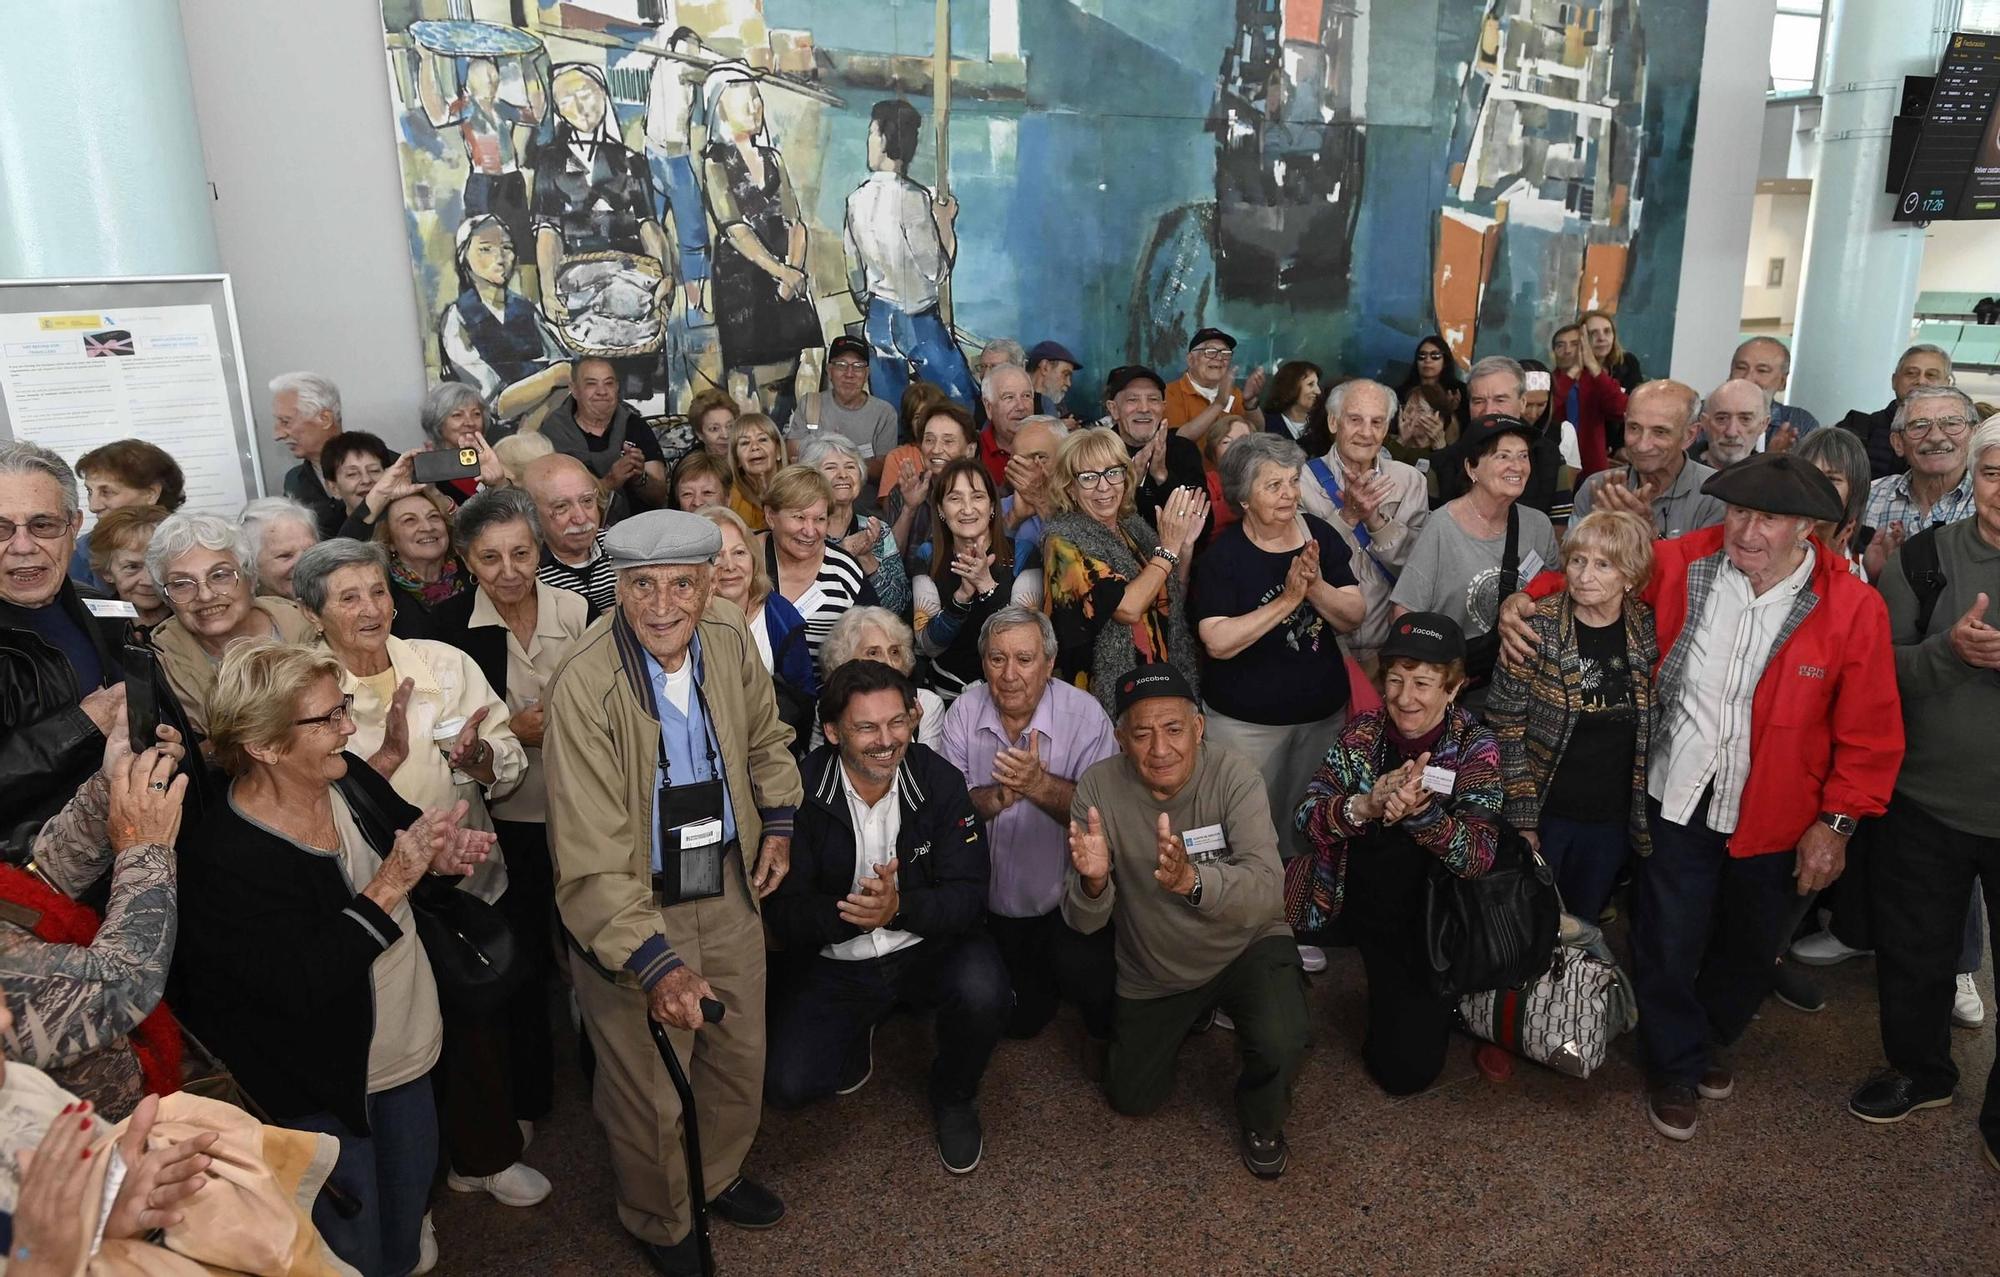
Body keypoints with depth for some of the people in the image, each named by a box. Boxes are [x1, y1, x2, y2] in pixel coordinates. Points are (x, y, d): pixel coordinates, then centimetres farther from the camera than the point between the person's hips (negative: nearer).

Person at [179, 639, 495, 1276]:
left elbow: (411, 837, 7)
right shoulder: (226, 858, -27)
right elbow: (303, 985, -30)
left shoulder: (348, 779, -9)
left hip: (408, 1053, 6)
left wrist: (440, 858, -16)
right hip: (321, 1092, -6)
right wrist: (391, 884, -33)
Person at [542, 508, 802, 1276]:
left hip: (729, 892, 5)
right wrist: (653, 961, -36)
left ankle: (719, 1175, 54)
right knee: (649, 1094, 14)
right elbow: (591, 857, -29)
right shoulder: (587, 688, -27)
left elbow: (765, 736, 12)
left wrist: (778, 822, 5)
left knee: (741, 1056, 24)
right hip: (632, 911, -5)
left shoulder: (729, 638, -10)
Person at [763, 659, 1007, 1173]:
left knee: (984, 991, -31)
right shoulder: (801, 792, -14)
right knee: (786, 1085, -17)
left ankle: (954, 1098, 5)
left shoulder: (940, 781, -11)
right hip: (834, 961, 0)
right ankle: (855, 1039, 21)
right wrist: (850, 914, -34)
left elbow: (968, 894, -14)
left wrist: (898, 908, -34)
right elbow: (782, 913, -14)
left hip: (927, 946, 0)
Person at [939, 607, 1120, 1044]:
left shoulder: (1084, 713, -15)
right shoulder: (964, 711, -7)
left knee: (1083, 972, -28)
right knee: (1020, 1020, 12)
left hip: (1069, 895, -3)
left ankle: (1104, 1033, 8)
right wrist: (1000, 794, -31)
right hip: (996, 900, 4)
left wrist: (1039, 783, -36)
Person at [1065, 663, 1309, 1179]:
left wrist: (1192, 879, -56)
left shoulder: (1234, 777, -25)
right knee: (1131, 1100, 14)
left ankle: (1261, 1121, 7)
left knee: (1281, 1045, -30)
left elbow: (1268, 894, -36)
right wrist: (1092, 882, -44)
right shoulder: (1098, 787, -19)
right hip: (1152, 972, 3)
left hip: (1245, 948, -2)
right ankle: (1188, 1019, 44)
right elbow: (1084, 922, -19)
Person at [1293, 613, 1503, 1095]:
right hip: (1352, 902, 3)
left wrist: (1420, 810, -42)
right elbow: (1305, 816, -14)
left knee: (1405, 1070, -5)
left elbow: (1478, 857, -23)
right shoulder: (1363, 732, -7)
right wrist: (1365, 806, -35)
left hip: (1428, 921, -2)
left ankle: (1436, 1002, 28)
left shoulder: (1475, 747, -14)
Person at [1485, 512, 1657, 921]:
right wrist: (1522, 818, -14)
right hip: (1545, 813, -3)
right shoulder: (1537, 627, -15)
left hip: (1616, 821, 3)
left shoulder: (1648, 630, -5)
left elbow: (1653, 727, 6)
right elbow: (1507, 724, -12)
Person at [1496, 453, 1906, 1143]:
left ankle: (1709, 1040, 51)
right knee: (1667, 944, 9)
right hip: (1677, 800, 0)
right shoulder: (1682, 564, -12)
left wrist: (1836, 821, -7)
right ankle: (1675, 1069, 35)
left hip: (1777, 819, 0)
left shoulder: (1853, 608, -14)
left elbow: (1870, 732, -7)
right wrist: (1529, 600, -12)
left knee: (1749, 950, 21)